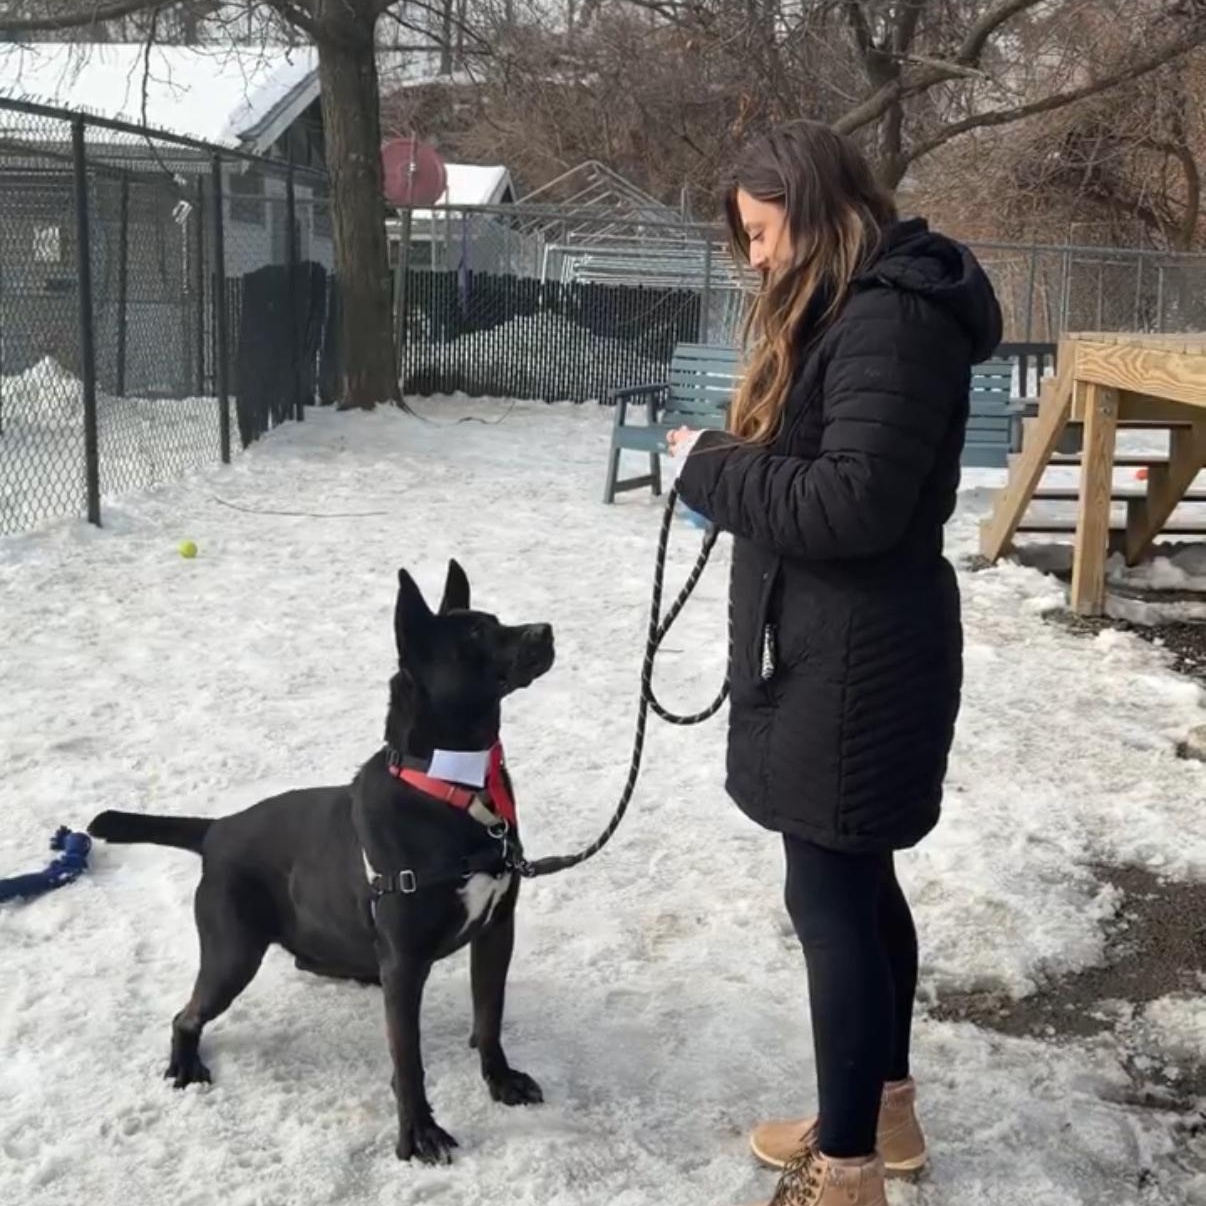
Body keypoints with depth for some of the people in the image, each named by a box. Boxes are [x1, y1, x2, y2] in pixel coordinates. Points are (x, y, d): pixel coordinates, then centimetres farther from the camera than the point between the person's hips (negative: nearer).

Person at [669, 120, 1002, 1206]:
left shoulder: (891, 317, -19)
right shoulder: (851, 306, 15)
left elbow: (853, 502, -25)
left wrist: (712, 468, -14)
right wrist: (733, 460, 1)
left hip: (856, 658, -10)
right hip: (831, 648, 10)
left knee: (830, 899, -1)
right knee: (859, 884, 19)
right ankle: (884, 1111, 35)